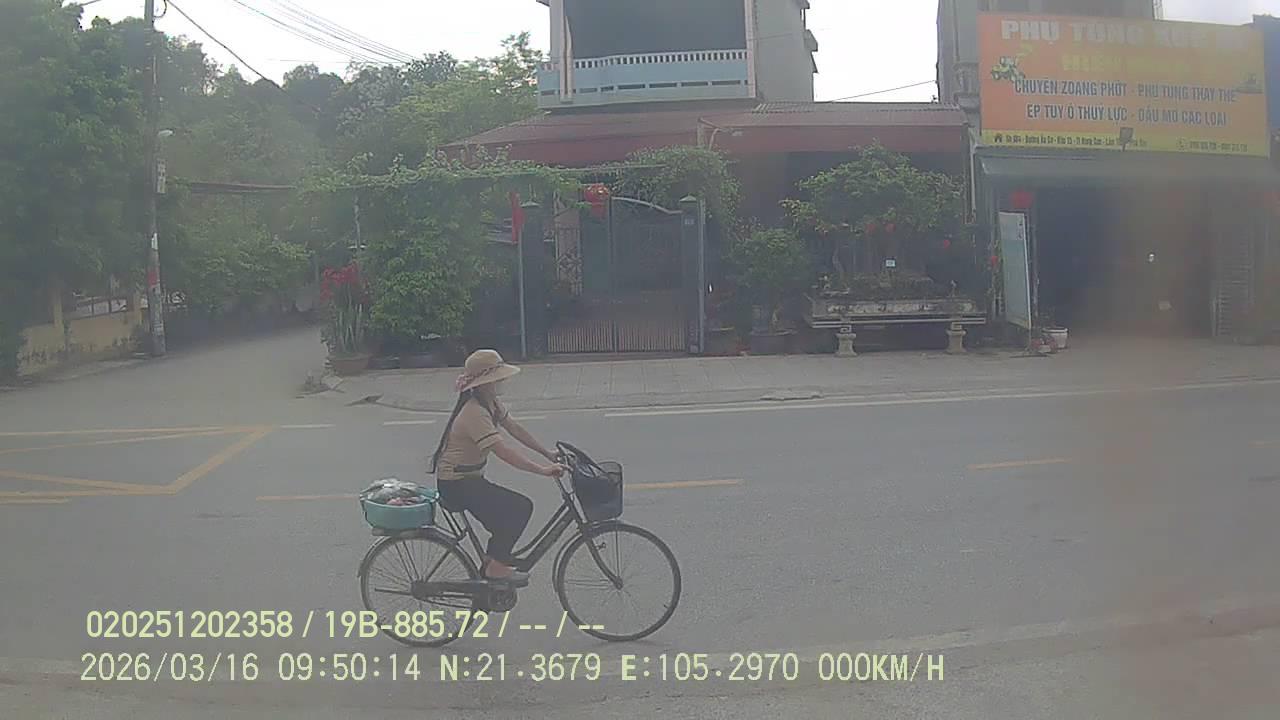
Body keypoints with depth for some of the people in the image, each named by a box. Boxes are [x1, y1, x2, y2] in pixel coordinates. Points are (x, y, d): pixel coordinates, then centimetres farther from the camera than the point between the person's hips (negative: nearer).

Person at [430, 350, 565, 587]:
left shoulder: (491, 403, 4)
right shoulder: (474, 413, -27)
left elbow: (516, 429, 8)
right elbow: (504, 452, -33)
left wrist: (549, 454, 3)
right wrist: (543, 470, -36)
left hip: (470, 479, 10)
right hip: (455, 484, -10)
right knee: (521, 507, -16)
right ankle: (496, 567, -5)